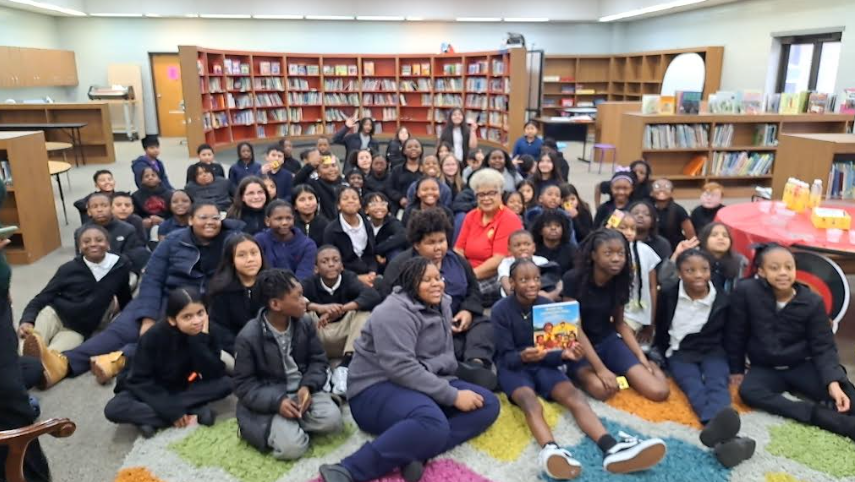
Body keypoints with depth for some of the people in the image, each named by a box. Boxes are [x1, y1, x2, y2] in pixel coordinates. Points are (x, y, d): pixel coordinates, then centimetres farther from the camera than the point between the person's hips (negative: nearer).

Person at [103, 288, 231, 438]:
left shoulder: (207, 333, -18)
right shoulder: (154, 336, -24)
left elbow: (215, 375, -25)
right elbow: (140, 380, -21)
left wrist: (200, 340, -35)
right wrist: (170, 409, -30)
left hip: (182, 388, 2)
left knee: (225, 384, -23)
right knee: (113, 409, -31)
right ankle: (194, 413, -29)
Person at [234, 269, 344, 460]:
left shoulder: (305, 323, -2)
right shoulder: (248, 338, -15)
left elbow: (319, 361, 4)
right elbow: (244, 386, -11)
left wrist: (308, 386, -16)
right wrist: (277, 401, -26)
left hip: (302, 390, 4)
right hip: (269, 399, -4)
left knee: (332, 420, -23)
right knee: (292, 447, -26)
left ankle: (291, 423, -1)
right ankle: (272, 428, 4)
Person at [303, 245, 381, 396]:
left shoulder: (348, 278, -10)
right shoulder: (311, 283, -9)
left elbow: (373, 296, -28)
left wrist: (341, 309, -41)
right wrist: (320, 308, -43)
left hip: (345, 338, 0)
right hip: (318, 341, 0)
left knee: (363, 309, -23)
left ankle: (345, 366, -31)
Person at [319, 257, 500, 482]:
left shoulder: (441, 305, 12)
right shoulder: (395, 312, -16)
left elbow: (446, 356, 15)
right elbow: (401, 369, -25)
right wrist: (453, 396, -24)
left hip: (423, 384, 10)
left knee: (488, 403, -5)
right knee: (434, 425, -38)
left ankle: (415, 451, -23)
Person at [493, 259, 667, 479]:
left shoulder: (547, 305, 0)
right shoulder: (500, 311, -10)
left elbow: (550, 350, 0)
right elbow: (506, 357, -13)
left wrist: (565, 354, -23)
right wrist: (523, 356, -36)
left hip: (542, 365, 4)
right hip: (513, 367, -3)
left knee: (574, 395, -27)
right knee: (530, 401, -37)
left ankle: (611, 447, -50)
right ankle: (550, 450, -65)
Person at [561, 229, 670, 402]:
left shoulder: (620, 280, -3)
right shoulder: (573, 279, -19)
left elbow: (620, 323, 9)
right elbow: (575, 328, -19)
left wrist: (641, 357, -4)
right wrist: (600, 368, -24)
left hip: (608, 341, 3)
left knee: (658, 391, -17)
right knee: (601, 388, -35)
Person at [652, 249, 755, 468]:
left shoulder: (722, 299, -3)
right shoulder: (668, 296, -3)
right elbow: (660, 331, 10)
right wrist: (658, 357, 11)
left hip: (712, 351, 1)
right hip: (680, 353, -1)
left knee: (718, 384, -30)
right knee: (695, 388, -29)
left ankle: (716, 432, -61)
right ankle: (723, 437, -59)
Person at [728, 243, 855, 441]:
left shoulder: (812, 302, -10)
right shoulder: (745, 292, -16)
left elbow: (824, 347, -10)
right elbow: (736, 334, -6)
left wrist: (833, 382, -27)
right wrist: (736, 369, -1)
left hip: (802, 367, 1)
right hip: (765, 369, 0)